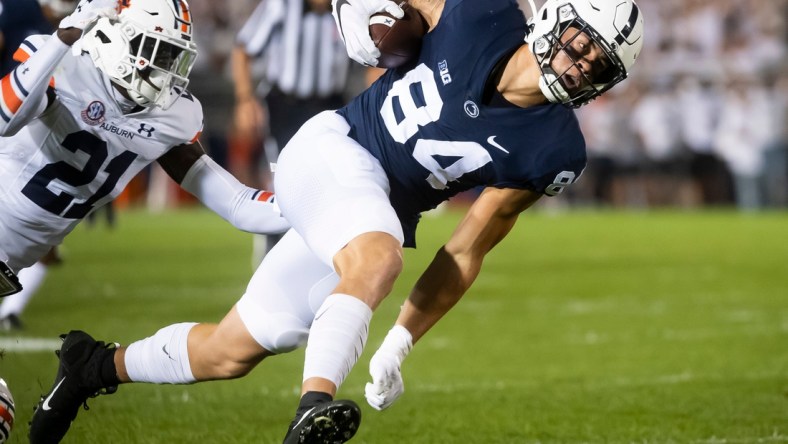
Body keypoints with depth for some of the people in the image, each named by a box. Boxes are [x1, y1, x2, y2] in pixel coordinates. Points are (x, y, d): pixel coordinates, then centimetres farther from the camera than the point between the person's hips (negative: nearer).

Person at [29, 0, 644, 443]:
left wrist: (402, 341, -13)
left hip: (383, 211, 3)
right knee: (377, 257, -36)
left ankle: (98, 366, 29)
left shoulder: (552, 150, -13)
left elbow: (466, 253, -10)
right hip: (333, 149, -3)